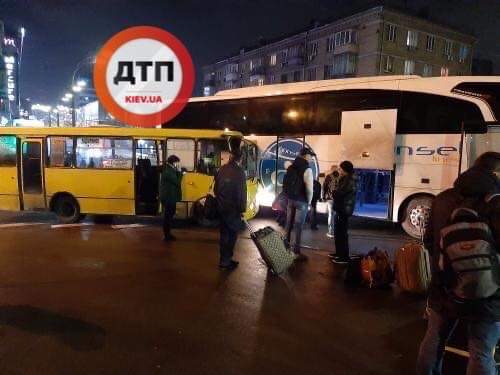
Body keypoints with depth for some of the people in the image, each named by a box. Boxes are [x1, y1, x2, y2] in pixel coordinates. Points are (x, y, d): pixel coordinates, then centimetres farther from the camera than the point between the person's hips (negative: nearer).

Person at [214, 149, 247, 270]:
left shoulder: (221, 169, 5)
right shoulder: (239, 172, -14)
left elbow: (215, 188, 11)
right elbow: (241, 192, -15)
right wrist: (242, 209, -7)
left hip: (221, 207, 7)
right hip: (233, 209, -6)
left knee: (224, 233, 15)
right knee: (233, 233, 4)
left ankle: (224, 260, 23)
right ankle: (226, 261, 6)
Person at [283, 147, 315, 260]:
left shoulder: (290, 167, 6)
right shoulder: (307, 169, -15)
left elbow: (285, 184, 6)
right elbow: (309, 189, -20)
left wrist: (288, 196, 10)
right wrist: (309, 202, -5)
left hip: (290, 199, 6)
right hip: (301, 201, -6)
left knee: (289, 224, 15)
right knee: (298, 227, 0)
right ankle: (296, 251, 6)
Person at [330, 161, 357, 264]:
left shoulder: (349, 181, -16)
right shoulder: (346, 180, 17)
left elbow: (338, 194, -21)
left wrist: (333, 193, -1)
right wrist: (335, 194, -5)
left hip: (344, 210, -10)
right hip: (340, 209, 10)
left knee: (342, 233, -6)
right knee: (337, 232, 16)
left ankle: (344, 257, 0)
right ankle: (339, 253, 26)